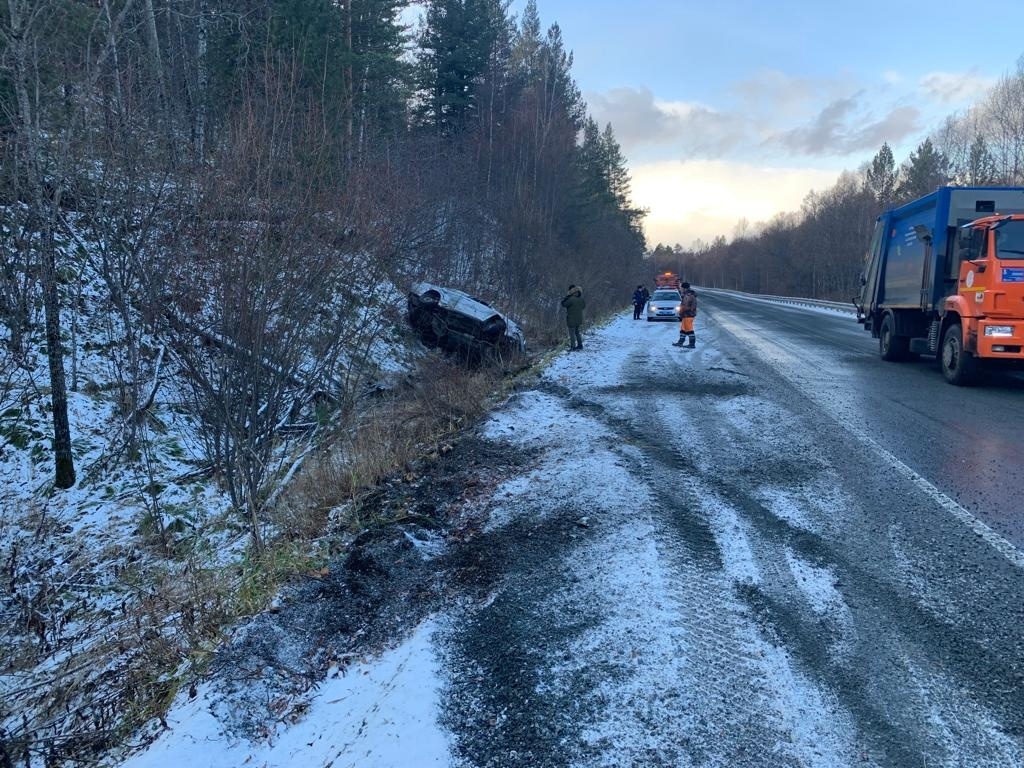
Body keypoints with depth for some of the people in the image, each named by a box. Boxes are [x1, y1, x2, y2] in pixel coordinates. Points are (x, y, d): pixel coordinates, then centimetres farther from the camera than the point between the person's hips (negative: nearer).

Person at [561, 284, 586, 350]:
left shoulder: (571, 299, -23)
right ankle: (580, 345, 25)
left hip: (572, 320, -7)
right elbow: (584, 305, 16)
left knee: (572, 333, 1)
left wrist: (567, 296, -10)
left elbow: (563, 304, -12)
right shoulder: (581, 299, 0)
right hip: (579, 319, 7)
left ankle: (573, 347, 3)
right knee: (577, 332, 21)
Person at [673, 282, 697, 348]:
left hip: (687, 315, -11)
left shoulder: (688, 296, -19)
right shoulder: (691, 295, 14)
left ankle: (692, 344, -2)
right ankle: (680, 342, 24)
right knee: (683, 328, 16)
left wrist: (681, 315, -14)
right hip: (689, 315, 11)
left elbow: (685, 307, -22)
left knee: (689, 329, -5)